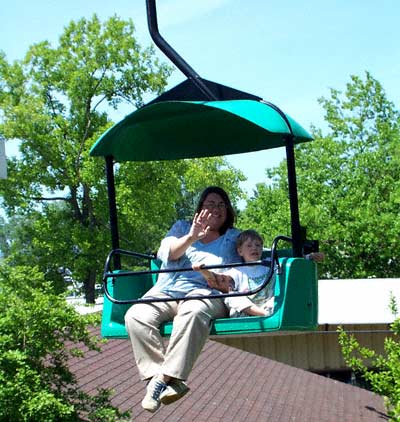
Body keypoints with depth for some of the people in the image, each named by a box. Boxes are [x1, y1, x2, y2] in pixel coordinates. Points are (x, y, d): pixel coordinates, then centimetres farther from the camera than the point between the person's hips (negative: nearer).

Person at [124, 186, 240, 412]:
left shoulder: (234, 238, 22)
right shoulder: (182, 227, 25)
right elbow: (167, 252, 6)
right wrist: (191, 237, -11)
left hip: (205, 294, -2)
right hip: (165, 292, 3)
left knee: (192, 313, -41)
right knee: (136, 316, -30)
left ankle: (163, 379, -40)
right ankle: (174, 383, -36)